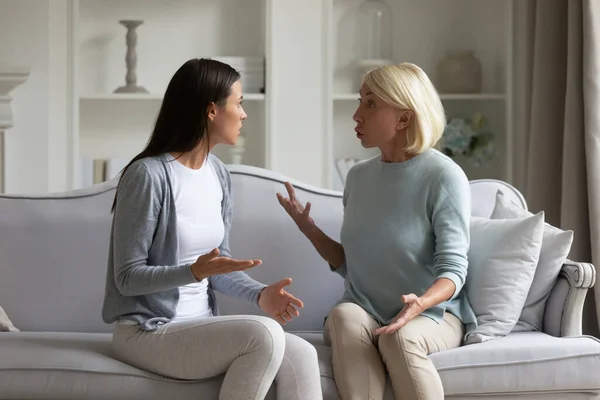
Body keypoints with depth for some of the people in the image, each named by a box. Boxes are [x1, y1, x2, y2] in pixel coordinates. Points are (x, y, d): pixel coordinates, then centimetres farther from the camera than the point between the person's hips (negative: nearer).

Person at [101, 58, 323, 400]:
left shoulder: (219, 175, 8)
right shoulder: (149, 175, -16)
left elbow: (220, 264, 12)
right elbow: (127, 278, -14)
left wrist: (260, 294, -8)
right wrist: (195, 272, -29)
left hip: (201, 327, 7)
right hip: (147, 332, -7)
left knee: (301, 356, -16)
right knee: (264, 334, -29)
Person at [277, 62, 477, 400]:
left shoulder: (444, 176, -8)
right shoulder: (359, 176, 10)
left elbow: (453, 268, -12)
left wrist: (421, 303, -33)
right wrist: (307, 227, 0)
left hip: (434, 314, -4)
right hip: (365, 312, 4)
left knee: (398, 337, -38)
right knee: (344, 316, -32)